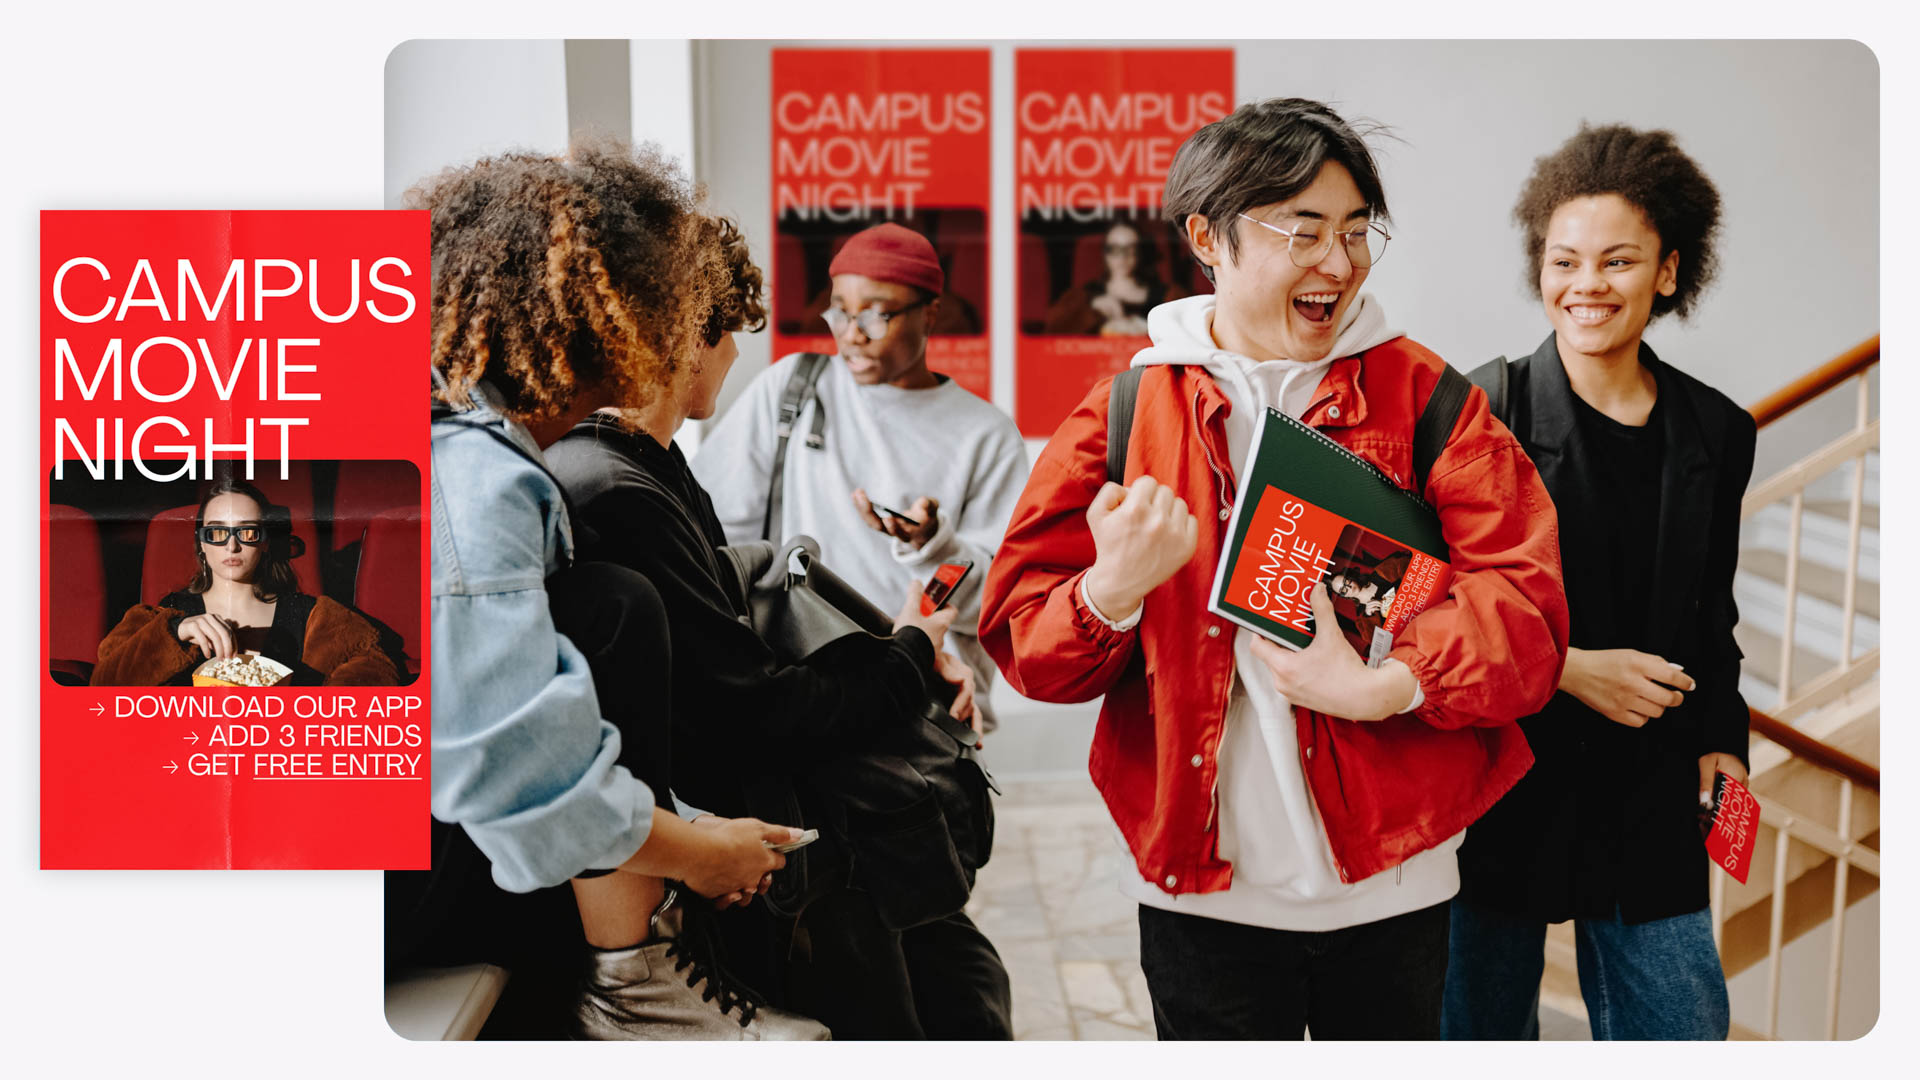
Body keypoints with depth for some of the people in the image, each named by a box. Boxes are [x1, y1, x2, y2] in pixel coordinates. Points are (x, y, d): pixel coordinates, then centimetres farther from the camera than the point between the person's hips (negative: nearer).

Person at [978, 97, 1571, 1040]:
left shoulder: (1424, 396, 1)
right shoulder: (1128, 408, 2)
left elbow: (1521, 598, -8)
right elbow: (1021, 635, -1)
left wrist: (1385, 684, -24)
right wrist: (1112, 592, -22)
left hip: (1389, 882, 1)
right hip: (1201, 886, 0)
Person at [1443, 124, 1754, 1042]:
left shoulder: (1716, 433, 7)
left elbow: (1712, 621, 17)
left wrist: (1721, 742, 6)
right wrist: (1567, 668, -15)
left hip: (1649, 795, 4)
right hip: (1502, 784, -3)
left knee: (1685, 1031, 7)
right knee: (1482, 1028, 10)